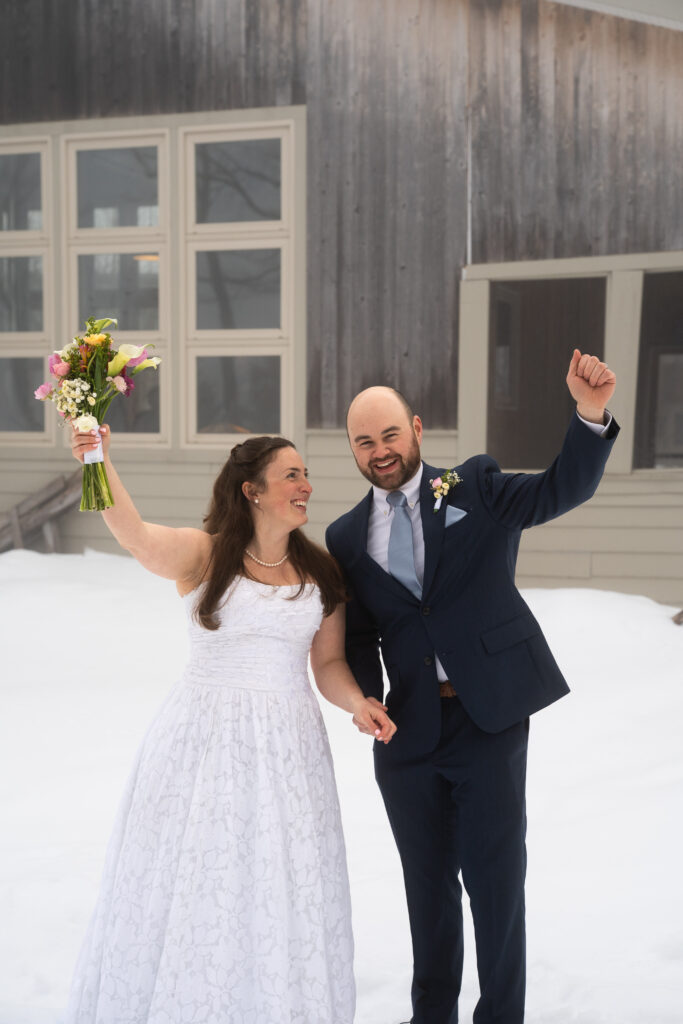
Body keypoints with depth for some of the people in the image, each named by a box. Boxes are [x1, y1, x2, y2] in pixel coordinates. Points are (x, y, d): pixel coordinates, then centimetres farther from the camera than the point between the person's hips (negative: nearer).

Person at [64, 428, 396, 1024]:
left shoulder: (322, 573, 8)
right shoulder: (203, 555, -5)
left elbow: (329, 662, 11)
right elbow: (139, 537, -24)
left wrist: (358, 703, -9)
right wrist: (98, 465, -41)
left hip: (288, 746, 3)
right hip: (204, 739, -3)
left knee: (285, 895, 7)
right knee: (192, 885, 6)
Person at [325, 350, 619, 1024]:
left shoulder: (475, 487, 1)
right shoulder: (347, 537, 8)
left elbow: (564, 489, -12)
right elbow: (356, 635, 10)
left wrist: (590, 413, -28)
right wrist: (366, 696, -9)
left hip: (490, 717, -3)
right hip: (409, 731, 3)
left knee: (494, 876, 2)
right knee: (427, 882, 17)